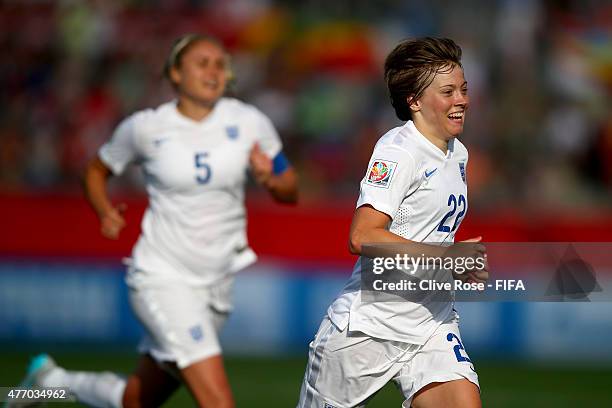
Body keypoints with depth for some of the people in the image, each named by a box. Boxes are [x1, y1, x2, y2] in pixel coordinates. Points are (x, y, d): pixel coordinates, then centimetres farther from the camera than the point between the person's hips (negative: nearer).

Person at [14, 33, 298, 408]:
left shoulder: (249, 122, -2)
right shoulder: (146, 127, -6)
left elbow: (290, 191, 6)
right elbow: (97, 170, 12)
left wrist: (270, 178, -17)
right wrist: (106, 213, -8)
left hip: (217, 281, 4)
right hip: (161, 276, -4)